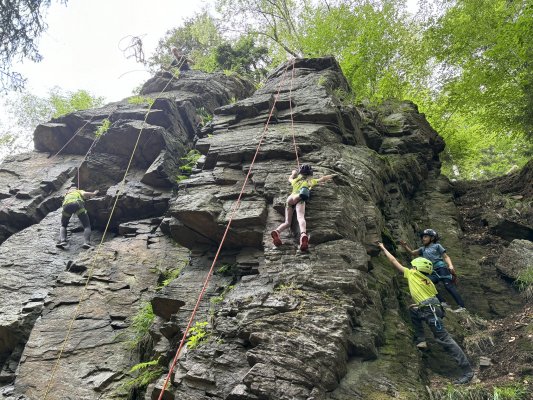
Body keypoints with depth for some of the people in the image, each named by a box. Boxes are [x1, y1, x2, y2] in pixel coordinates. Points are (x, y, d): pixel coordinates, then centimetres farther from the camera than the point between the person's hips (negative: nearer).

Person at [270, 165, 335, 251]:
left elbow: (290, 179, 60)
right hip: (299, 198, -3)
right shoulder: (310, 181, 29)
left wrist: (293, 173, 80)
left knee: (287, 222, -2)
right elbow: (323, 179, 41)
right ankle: (303, 234, -59)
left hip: (290, 198, 4)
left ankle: (277, 231, -35)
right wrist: (331, 176, 60)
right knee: (300, 217, -28)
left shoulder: (295, 181, 36)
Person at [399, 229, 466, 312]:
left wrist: (450, 266, -14)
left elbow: (446, 257, 4)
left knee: (449, 286, -15)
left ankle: (461, 306, -14)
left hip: (441, 268, -6)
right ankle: (442, 302, -9)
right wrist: (405, 246, -4)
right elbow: (412, 252, 13)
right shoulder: (422, 249, 22)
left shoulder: (437, 246, 8)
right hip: (433, 272, 6)